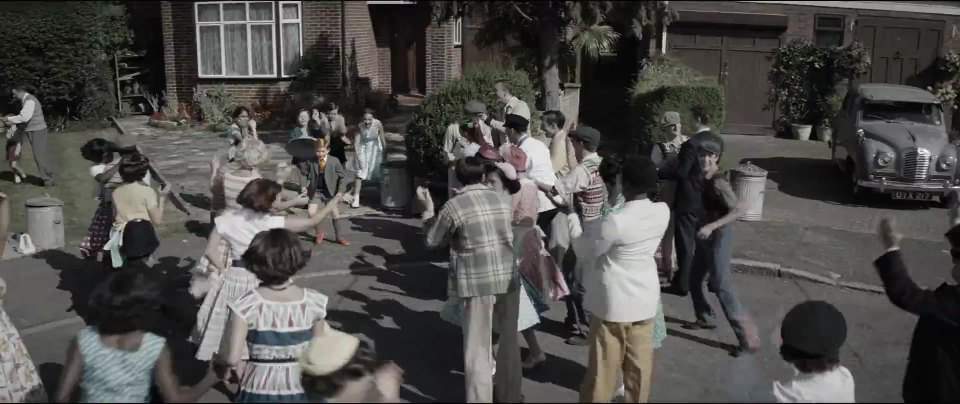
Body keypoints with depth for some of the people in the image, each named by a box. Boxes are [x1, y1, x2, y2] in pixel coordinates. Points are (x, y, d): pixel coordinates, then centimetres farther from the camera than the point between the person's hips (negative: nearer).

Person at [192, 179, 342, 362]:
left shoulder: (228, 219, -6)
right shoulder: (272, 222, -15)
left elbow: (211, 251, -4)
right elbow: (312, 222, -11)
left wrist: (224, 270, 8)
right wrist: (335, 201, -1)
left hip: (233, 278, 3)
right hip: (260, 282, -3)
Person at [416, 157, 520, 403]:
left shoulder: (454, 206, -9)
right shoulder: (504, 199, 4)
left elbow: (432, 242, 2)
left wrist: (428, 210, 16)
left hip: (477, 283, -4)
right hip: (509, 278, 5)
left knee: (478, 348, 6)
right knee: (509, 341, 19)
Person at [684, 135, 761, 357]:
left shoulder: (718, 182, -23)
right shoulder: (704, 177, 2)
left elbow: (740, 209, -30)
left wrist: (711, 226, -32)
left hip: (718, 237, -8)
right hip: (706, 237, 8)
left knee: (722, 288, -8)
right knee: (694, 281, 19)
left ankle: (749, 340, -4)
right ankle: (705, 319, 41)